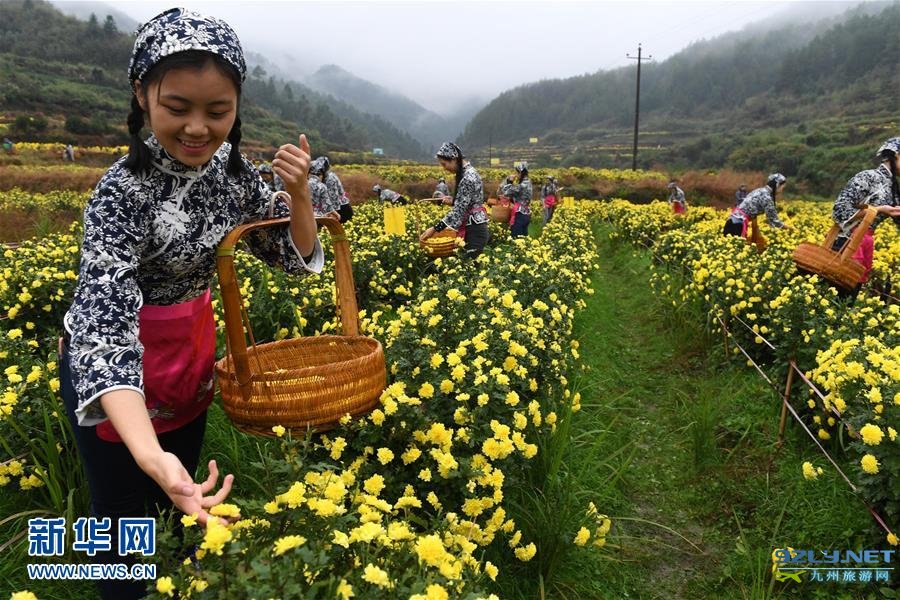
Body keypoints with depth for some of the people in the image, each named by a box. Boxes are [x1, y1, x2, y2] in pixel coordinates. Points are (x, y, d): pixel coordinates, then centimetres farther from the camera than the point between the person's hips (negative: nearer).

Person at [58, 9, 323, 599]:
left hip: (194, 353, 6)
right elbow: (104, 324, -37)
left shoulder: (233, 168, -10)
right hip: (117, 372, -5)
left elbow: (295, 256, -1)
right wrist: (151, 456, -52)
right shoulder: (123, 192, -28)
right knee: (125, 515, 10)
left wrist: (298, 191, -21)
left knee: (182, 504, 22)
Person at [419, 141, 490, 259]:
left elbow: (459, 210, -22)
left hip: (474, 230, -10)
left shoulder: (467, 177, -20)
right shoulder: (467, 172, 11)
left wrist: (435, 229, -20)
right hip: (474, 227, 10)